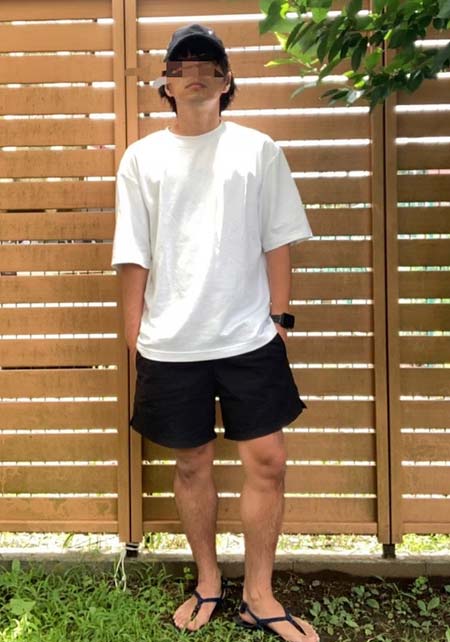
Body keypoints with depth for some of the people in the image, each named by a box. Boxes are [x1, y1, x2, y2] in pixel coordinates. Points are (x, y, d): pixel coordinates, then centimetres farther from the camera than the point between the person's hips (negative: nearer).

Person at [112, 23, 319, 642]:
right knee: (192, 465, 11)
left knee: (267, 461, 2)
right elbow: (133, 258, 4)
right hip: (171, 346, 0)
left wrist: (278, 317, 1)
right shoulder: (141, 158, 5)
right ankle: (208, 583, 32)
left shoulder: (258, 150, 4)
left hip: (250, 339, 0)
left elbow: (277, 243, 5)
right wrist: (135, 339, 2)